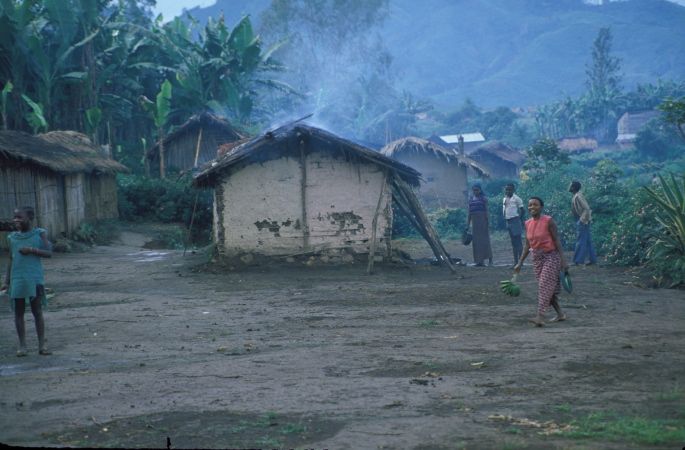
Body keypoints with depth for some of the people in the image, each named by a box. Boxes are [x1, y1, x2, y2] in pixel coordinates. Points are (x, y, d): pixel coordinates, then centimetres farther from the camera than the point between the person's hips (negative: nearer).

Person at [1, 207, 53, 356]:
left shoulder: (40, 234, 0)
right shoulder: (13, 237, 9)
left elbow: (49, 253, -5)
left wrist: (31, 250, -17)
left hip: (34, 279, -3)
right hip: (17, 280, 3)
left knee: (37, 311, -1)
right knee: (18, 313, 3)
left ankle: (42, 344, 5)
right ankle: (22, 345, 9)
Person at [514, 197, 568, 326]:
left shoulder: (548, 221, -11)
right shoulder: (528, 223, 7)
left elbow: (556, 240, -10)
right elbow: (527, 245, 12)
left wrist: (563, 260, -15)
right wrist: (520, 263, 10)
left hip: (551, 257, -6)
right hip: (537, 258, 6)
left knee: (545, 286, -14)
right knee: (548, 288, 10)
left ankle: (540, 317, -20)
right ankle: (560, 314, 22)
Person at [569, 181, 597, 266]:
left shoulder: (578, 196, -18)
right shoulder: (575, 196, 12)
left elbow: (586, 208, -23)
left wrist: (583, 220, -21)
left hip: (582, 221, -10)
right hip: (581, 221, 10)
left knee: (580, 241, -6)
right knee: (587, 241, 12)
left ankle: (577, 261, -4)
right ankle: (592, 259, 16)